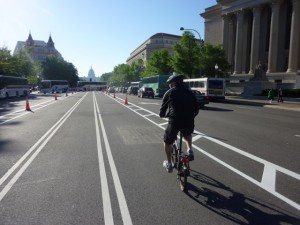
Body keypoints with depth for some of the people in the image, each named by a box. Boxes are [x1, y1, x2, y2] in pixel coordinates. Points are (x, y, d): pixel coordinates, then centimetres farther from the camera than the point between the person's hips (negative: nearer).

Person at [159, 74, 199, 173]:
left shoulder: (170, 92, 6)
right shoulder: (190, 92, 16)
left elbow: (163, 108, 10)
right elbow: (196, 109, 18)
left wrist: (162, 115, 30)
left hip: (175, 121, -3)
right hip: (189, 121, 4)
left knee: (167, 142, 21)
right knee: (187, 134, 38)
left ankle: (169, 164, 28)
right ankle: (189, 150, 17)